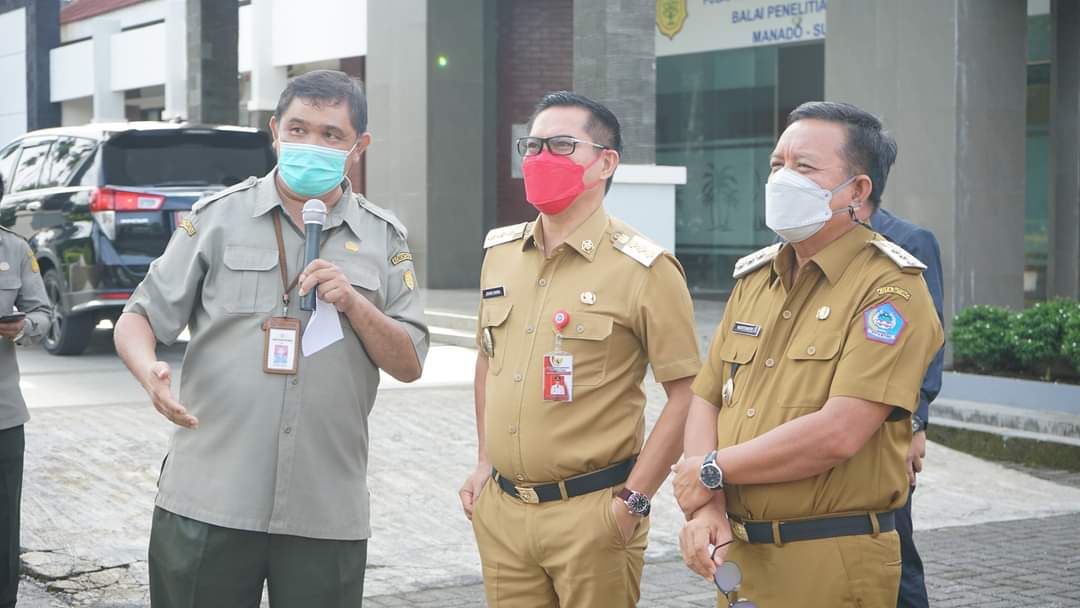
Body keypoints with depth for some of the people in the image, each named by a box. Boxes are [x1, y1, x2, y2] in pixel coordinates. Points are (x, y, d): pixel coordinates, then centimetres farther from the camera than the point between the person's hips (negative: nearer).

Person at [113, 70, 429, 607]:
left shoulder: (384, 239, 9)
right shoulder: (218, 218, 5)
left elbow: (409, 365, 7)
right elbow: (139, 318, 3)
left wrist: (354, 304, -10)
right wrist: (149, 371, -19)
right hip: (207, 502, -1)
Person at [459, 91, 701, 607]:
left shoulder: (645, 269, -10)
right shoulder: (500, 252, 9)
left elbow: (688, 393, -10)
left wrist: (634, 500, -12)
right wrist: (484, 462, 15)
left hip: (590, 514, -5)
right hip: (500, 508, 5)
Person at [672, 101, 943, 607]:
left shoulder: (891, 289, -13)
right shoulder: (754, 276, 10)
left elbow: (839, 433, -23)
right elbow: (705, 399, 8)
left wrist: (711, 471, -12)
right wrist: (705, 505, -9)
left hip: (830, 565, -6)